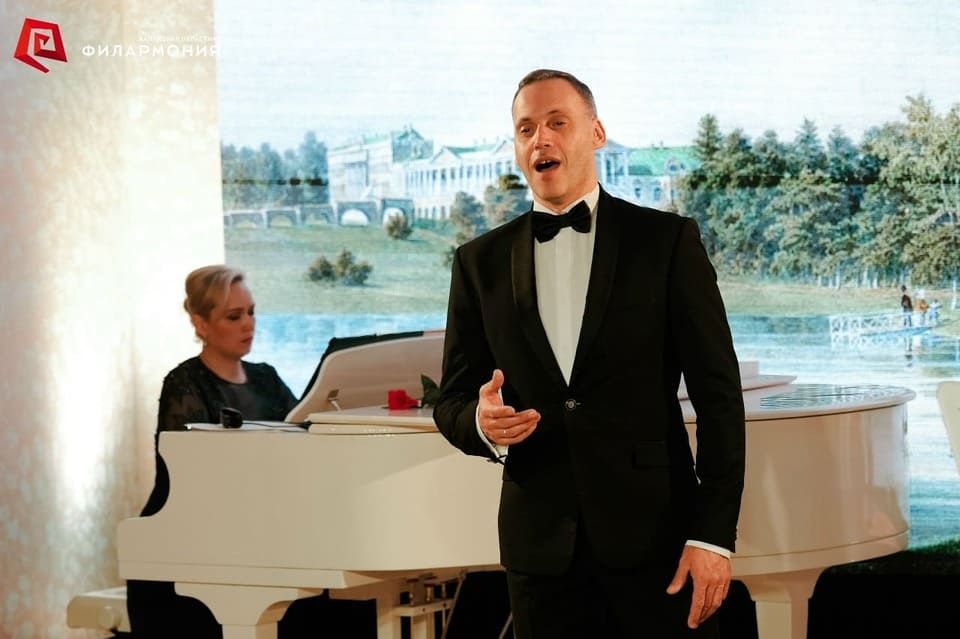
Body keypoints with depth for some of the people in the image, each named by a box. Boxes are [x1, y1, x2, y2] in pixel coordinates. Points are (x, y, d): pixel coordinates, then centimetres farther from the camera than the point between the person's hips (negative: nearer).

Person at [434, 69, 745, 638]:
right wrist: (484, 423, -14)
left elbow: (718, 392, -3)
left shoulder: (667, 241, 0)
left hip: (655, 536, -2)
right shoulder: (482, 262, 9)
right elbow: (453, 400, 11)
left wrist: (714, 534, -10)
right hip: (543, 544, 3)